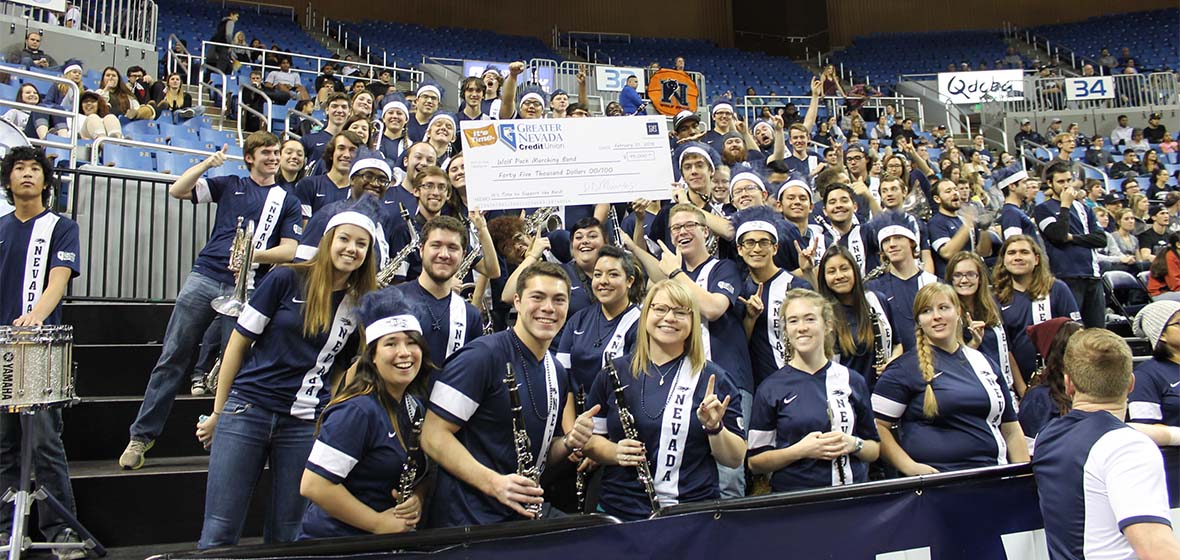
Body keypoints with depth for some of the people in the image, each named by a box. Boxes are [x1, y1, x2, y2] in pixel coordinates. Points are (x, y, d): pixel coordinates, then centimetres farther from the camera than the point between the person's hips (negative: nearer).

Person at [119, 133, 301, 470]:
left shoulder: (288, 201, 12)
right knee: (172, 358, 1)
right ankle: (142, 434, 9)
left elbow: (288, 251, 3)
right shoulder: (229, 185, 15)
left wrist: (254, 254, -13)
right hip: (204, 278, 1)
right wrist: (208, 163, -1)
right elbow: (176, 191, 9)